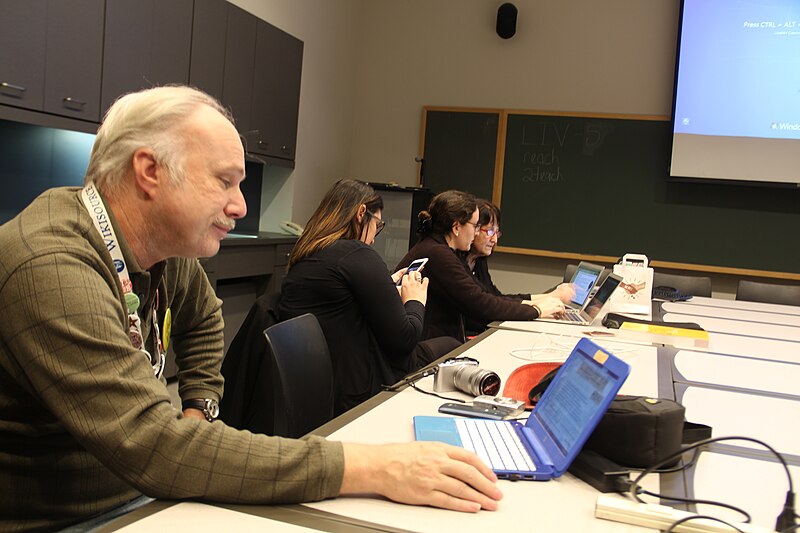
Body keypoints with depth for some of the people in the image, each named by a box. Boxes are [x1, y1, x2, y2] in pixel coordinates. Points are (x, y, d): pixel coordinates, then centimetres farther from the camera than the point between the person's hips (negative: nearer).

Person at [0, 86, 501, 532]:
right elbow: (155, 449, -34)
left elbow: (202, 319, 20)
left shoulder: (162, 243, -2)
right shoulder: (51, 267, -27)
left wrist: (198, 410, 6)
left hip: (139, 489, 7)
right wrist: (372, 468, -34)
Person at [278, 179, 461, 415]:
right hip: (361, 392, -9)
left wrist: (388, 285, 21)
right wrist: (415, 302, 2)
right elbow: (404, 340, -17)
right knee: (449, 347, 14)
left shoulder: (299, 261, 7)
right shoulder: (358, 255, -19)